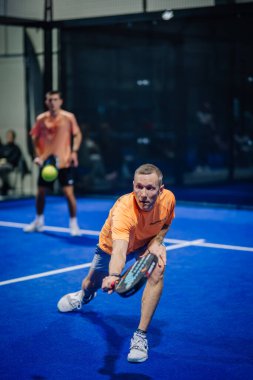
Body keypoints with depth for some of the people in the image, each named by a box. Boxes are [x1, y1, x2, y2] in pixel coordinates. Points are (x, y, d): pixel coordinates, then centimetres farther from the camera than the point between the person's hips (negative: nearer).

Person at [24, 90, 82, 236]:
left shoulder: (69, 117, -5)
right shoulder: (41, 119, 2)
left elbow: (77, 135, 4)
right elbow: (35, 138, 12)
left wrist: (74, 151, -10)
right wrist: (38, 155, 0)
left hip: (64, 162, -3)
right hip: (46, 161, 3)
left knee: (69, 192, -7)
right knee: (41, 192, 11)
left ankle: (74, 224, 7)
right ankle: (39, 222, 30)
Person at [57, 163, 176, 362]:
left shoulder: (168, 198, -30)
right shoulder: (123, 210, -46)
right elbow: (119, 252, -60)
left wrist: (156, 242, -23)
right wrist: (113, 276, -80)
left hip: (146, 243, 2)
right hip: (112, 246, -2)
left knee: (158, 270, -30)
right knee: (92, 284, 20)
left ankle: (141, 335, -21)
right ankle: (83, 296, 64)